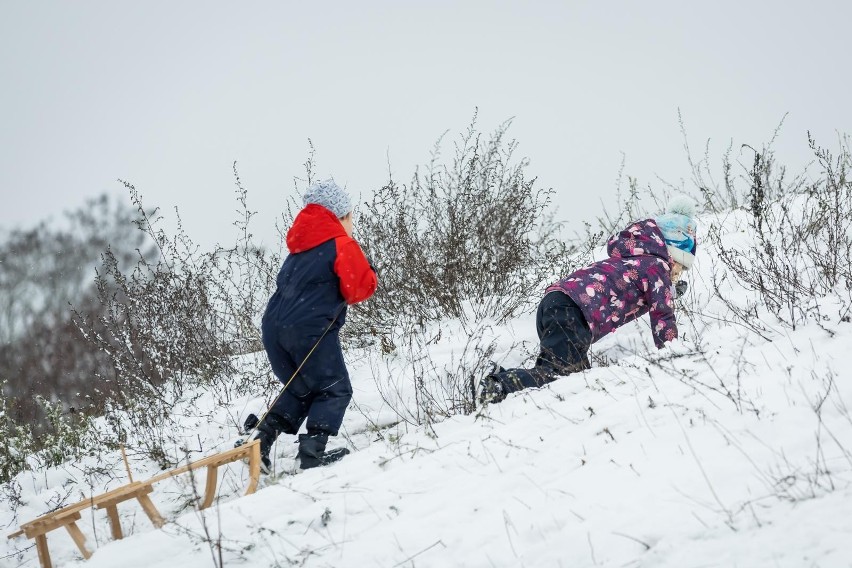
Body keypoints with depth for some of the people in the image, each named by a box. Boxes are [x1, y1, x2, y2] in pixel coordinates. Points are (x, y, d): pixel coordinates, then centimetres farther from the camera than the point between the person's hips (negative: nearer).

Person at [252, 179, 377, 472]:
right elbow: (360, 287, -7)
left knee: (302, 389, 22)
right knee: (334, 391, 6)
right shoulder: (341, 244, -3)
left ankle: (262, 435, 6)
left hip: (274, 327, 7)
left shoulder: (299, 249, 21)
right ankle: (312, 451, -7)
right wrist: (369, 273, 13)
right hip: (310, 329, -7)